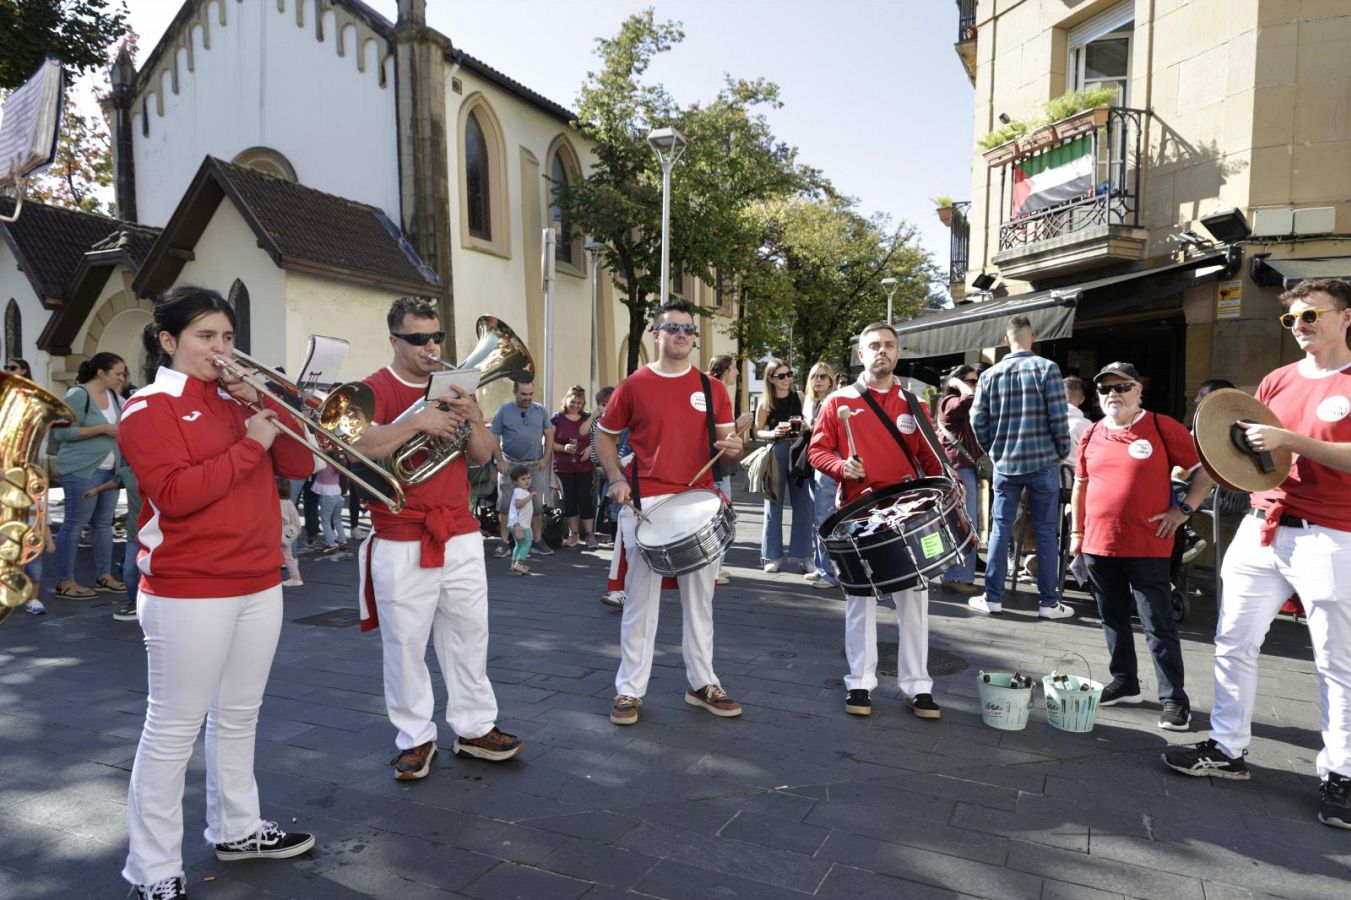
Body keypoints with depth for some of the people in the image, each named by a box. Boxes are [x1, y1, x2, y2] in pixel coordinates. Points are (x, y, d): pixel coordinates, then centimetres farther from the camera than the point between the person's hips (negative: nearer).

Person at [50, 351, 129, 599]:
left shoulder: (112, 395, 11)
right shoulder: (78, 395, -12)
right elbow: (61, 432, -17)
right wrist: (103, 429, -19)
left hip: (109, 469, 8)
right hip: (82, 470, -8)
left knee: (103, 523, 12)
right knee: (74, 524, -3)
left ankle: (104, 575, 20)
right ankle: (64, 582, 3)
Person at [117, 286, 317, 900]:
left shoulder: (236, 400, 12)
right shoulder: (148, 409, -7)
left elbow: (299, 464, 5)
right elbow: (176, 494, -20)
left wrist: (267, 409, -7)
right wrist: (249, 444, -19)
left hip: (260, 583, 7)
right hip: (188, 592, -6)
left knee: (239, 715, 17)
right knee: (173, 728, 2)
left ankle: (236, 829, 32)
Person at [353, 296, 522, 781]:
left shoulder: (453, 387, 11)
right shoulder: (375, 389, -4)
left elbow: (483, 457, 7)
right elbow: (357, 445, -21)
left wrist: (473, 417, -11)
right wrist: (416, 422, -27)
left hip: (460, 535, 5)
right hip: (401, 541, -4)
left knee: (469, 634, 10)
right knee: (405, 642, 4)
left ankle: (475, 727, 23)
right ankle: (414, 738, 19)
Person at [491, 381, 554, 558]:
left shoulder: (540, 411, 6)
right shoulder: (504, 411, -2)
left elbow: (549, 435, 9)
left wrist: (545, 458, 0)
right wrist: (500, 461, -9)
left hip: (535, 465, 2)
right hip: (510, 465, -2)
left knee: (537, 505, 6)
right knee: (505, 505, 0)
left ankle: (538, 542, 16)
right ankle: (505, 544, 6)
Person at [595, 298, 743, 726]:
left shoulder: (712, 388, 7)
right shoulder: (633, 386, 1)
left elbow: (727, 441, 9)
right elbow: (605, 436, 10)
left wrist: (732, 447, -15)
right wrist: (616, 479, -4)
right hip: (646, 504, -2)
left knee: (699, 597, 11)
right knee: (642, 599, 3)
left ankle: (703, 683, 24)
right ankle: (629, 690, 15)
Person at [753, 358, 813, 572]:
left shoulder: (800, 398, 4)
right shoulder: (766, 404, 0)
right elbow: (757, 432, 4)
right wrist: (773, 433, -14)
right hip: (776, 453, -1)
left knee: (803, 505, 4)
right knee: (774, 505, 4)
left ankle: (802, 554, 14)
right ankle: (774, 555, 12)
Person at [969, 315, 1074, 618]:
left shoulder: (989, 374, 2)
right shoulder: (1046, 368, -6)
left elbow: (978, 420, 1)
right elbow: (1058, 417, -10)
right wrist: (1063, 452, 5)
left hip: (1005, 464, 2)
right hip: (1043, 461, -2)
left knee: (1000, 529, 8)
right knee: (1046, 531, 5)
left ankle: (993, 598, 12)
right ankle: (1048, 602, 11)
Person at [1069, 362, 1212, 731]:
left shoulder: (1162, 427, -4)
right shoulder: (1092, 435, 9)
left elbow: (1204, 469, 0)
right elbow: (1080, 485, 18)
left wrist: (1183, 509, -8)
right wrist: (1077, 531, 15)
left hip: (1148, 548, -5)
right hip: (1098, 546, 5)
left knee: (1158, 624, -1)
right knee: (1113, 619, 15)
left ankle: (1174, 698, 9)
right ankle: (1125, 683, 29)